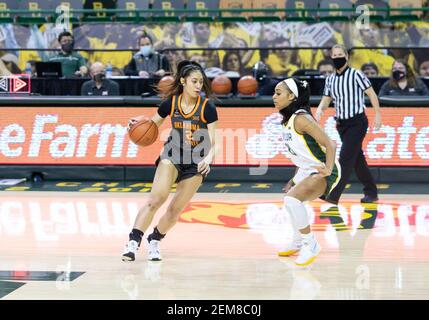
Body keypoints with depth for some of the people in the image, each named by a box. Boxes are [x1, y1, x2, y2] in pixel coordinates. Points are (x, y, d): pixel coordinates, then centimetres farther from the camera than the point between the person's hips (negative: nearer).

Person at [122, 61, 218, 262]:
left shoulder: (207, 108, -14)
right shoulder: (170, 103, -8)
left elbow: (211, 143, -15)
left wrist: (208, 159, -35)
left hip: (196, 162, 0)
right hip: (173, 155, 0)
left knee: (175, 209, 4)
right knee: (156, 199, -21)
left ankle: (154, 240, 27)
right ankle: (133, 242, -21)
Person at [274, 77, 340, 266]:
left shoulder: (300, 118, -22)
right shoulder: (288, 120, 6)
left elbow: (329, 144, -26)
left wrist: (328, 170, -39)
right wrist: (295, 180, 23)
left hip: (322, 171, -11)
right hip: (306, 170, 11)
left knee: (292, 199, -29)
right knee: (291, 201, 28)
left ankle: (311, 245, -14)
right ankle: (298, 243, 50)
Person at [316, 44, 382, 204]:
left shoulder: (356, 75, -10)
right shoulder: (330, 79, 8)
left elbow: (371, 94, -7)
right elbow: (326, 99, 10)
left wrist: (378, 115, -9)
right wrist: (320, 110, -12)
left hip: (357, 123, -7)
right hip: (342, 124, 7)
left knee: (345, 158, -13)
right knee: (357, 159, 11)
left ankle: (333, 196, -19)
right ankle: (371, 193, 21)